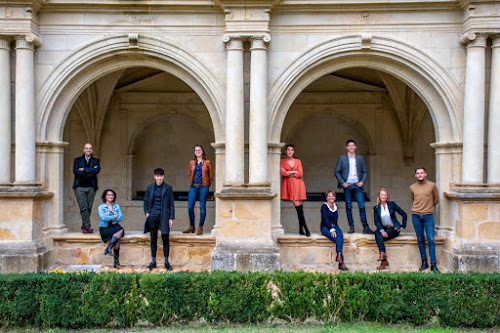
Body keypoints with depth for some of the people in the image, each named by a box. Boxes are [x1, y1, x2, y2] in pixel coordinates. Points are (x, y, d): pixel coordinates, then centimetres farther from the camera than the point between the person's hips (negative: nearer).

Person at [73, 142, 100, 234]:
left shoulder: (95, 160, 14)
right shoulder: (77, 160, 12)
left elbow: (97, 170, -7)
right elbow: (75, 171, -5)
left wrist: (84, 169, -7)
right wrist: (90, 171, -7)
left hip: (91, 187, 2)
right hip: (80, 187, -1)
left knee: (89, 208, 1)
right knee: (84, 208, -11)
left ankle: (84, 227, 11)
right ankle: (88, 227, -11)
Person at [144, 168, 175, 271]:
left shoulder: (168, 188, 1)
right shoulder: (150, 187, 8)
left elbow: (171, 203, 1)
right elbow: (146, 201, 17)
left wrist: (171, 217, -4)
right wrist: (146, 212, 2)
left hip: (164, 216, -2)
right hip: (153, 216, 2)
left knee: (165, 239, -3)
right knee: (153, 239, 7)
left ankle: (166, 262, 7)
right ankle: (153, 262, 16)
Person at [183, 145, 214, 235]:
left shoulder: (207, 162, 3)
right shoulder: (192, 162, 10)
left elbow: (211, 175, 8)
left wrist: (207, 186, 9)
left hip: (203, 187, -3)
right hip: (193, 187, 3)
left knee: (202, 207, -1)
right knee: (190, 207, 0)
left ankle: (200, 227, 6)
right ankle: (191, 227, 14)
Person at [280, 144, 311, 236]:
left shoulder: (298, 161, 13)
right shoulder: (282, 161, 10)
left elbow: (300, 174, 1)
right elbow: (282, 173, -6)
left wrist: (288, 174, -2)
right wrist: (294, 171, -2)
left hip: (297, 184, 1)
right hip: (288, 185, -1)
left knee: (298, 205, -6)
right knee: (297, 205, -8)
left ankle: (301, 229, -1)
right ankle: (305, 227, -4)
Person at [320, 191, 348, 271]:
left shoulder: (335, 206, 14)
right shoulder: (324, 206, -5)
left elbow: (335, 218, 15)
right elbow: (325, 219, -14)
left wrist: (334, 227, -5)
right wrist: (331, 229, -24)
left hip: (334, 226, 5)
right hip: (325, 227, -5)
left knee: (340, 234, -31)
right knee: (338, 238, -30)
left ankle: (338, 256, -39)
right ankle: (341, 262, -34)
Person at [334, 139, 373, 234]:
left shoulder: (360, 158, 9)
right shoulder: (342, 158, 4)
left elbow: (365, 172, 12)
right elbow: (337, 172, 3)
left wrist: (362, 182, -3)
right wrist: (342, 183, -8)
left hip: (357, 185, 1)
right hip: (347, 186, -1)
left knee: (362, 206, -5)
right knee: (348, 207, 3)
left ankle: (365, 228, -2)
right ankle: (351, 227, 11)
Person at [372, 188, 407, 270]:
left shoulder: (392, 204, 2)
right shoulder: (376, 208, 8)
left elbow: (404, 214, 6)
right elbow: (376, 221, -2)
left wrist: (402, 227, 1)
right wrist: (381, 230, -19)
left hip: (393, 229, -2)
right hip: (383, 229, 3)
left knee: (378, 235, -31)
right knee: (377, 233, -33)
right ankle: (384, 260, -40)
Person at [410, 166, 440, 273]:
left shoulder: (432, 185, 0)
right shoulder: (412, 187, 5)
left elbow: (436, 200, 12)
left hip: (428, 216, -2)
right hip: (416, 216, 2)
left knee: (431, 240, -5)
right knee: (420, 240, 6)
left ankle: (433, 265, -2)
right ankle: (424, 262, 15)